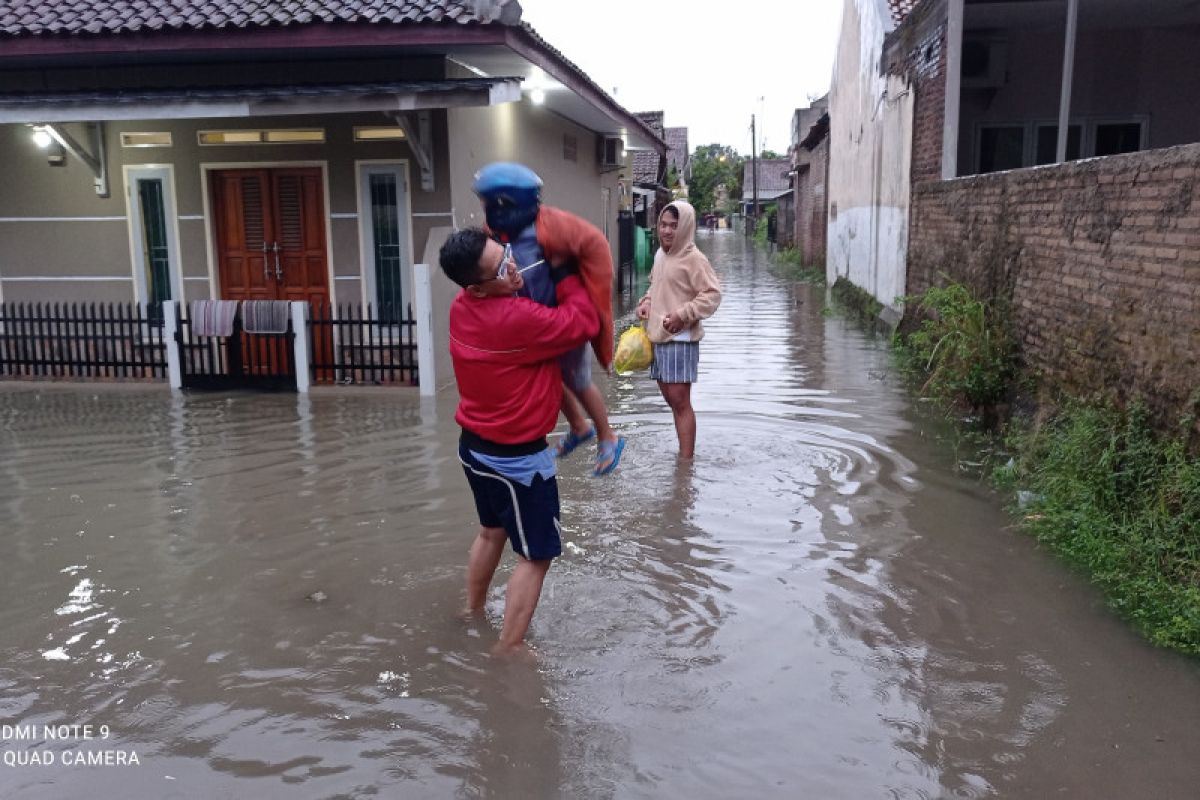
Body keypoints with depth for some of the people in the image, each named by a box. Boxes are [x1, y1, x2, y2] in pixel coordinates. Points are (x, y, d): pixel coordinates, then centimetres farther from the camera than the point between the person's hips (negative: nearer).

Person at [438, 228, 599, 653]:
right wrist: (563, 272, -8)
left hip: (474, 444, 9)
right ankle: (507, 651, 11)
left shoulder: (462, 307, -3)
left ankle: (471, 617, 43)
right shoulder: (519, 319, -29)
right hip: (517, 457, -9)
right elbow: (584, 322, -17)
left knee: (492, 531, 29)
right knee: (536, 556, 6)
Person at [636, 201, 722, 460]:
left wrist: (683, 314, -20)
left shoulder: (693, 258, -12)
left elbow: (712, 294, -14)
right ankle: (684, 451, 26)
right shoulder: (660, 255, 13)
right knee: (670, 398, 14)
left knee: (680, 401, -7)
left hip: (680, 338, -8)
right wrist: (646, 302, 8)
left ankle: (686, 460, -2)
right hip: (658, 336, 8)